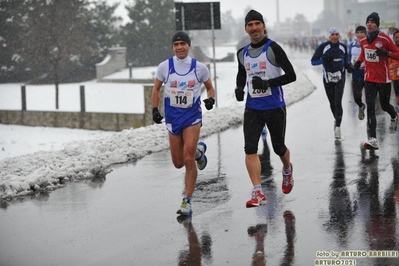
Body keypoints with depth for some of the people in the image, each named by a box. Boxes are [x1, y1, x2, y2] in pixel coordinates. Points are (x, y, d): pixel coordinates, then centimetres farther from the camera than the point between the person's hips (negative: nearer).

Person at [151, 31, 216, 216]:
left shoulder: (199, 67, -3)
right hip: (172, 117, 3)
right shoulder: (164, 67, -1)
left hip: (192, 116, -2)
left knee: (188, 160, -15)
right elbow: (156, 89, 11)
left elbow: (210, 87, 11)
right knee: (178, 163, 7)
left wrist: (211, 99, -10)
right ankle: (198, 151, 41)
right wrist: (155, 109, 1)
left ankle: (187, 202, -7)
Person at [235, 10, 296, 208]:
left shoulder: (273, 48, -11)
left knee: (279, 147, 12)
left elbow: (291, 76, -14)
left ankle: (287, 170, 47)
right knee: (250, 149, -12)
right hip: (252, 108, 4)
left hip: (275, 108, -4)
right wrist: (239, 88, 4)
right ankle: (258, 193, -12)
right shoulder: (242, 53, 6)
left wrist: (268, 83, -25)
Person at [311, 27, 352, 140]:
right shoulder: (323, 47, -6)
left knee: (338, 102, -13)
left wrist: (348, 66, -4)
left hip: (340, 78, 0)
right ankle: (337, 120, 36)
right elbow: (313, 61, -8)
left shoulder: (343, 47, 4)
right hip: (328, 78, 0)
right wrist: (324, 60, -25)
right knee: (332, 103, 9)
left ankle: (337, 127, -14)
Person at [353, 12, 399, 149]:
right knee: (370, 107, -9)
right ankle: (373, 139, -14)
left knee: (384, 105, 11)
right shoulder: (363, 41, 6)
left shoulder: (385, 39, -10)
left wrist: (386, 53, -24)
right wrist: (358, 62, 9)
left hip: (383, 79, -3)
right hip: (369, 79, 3)